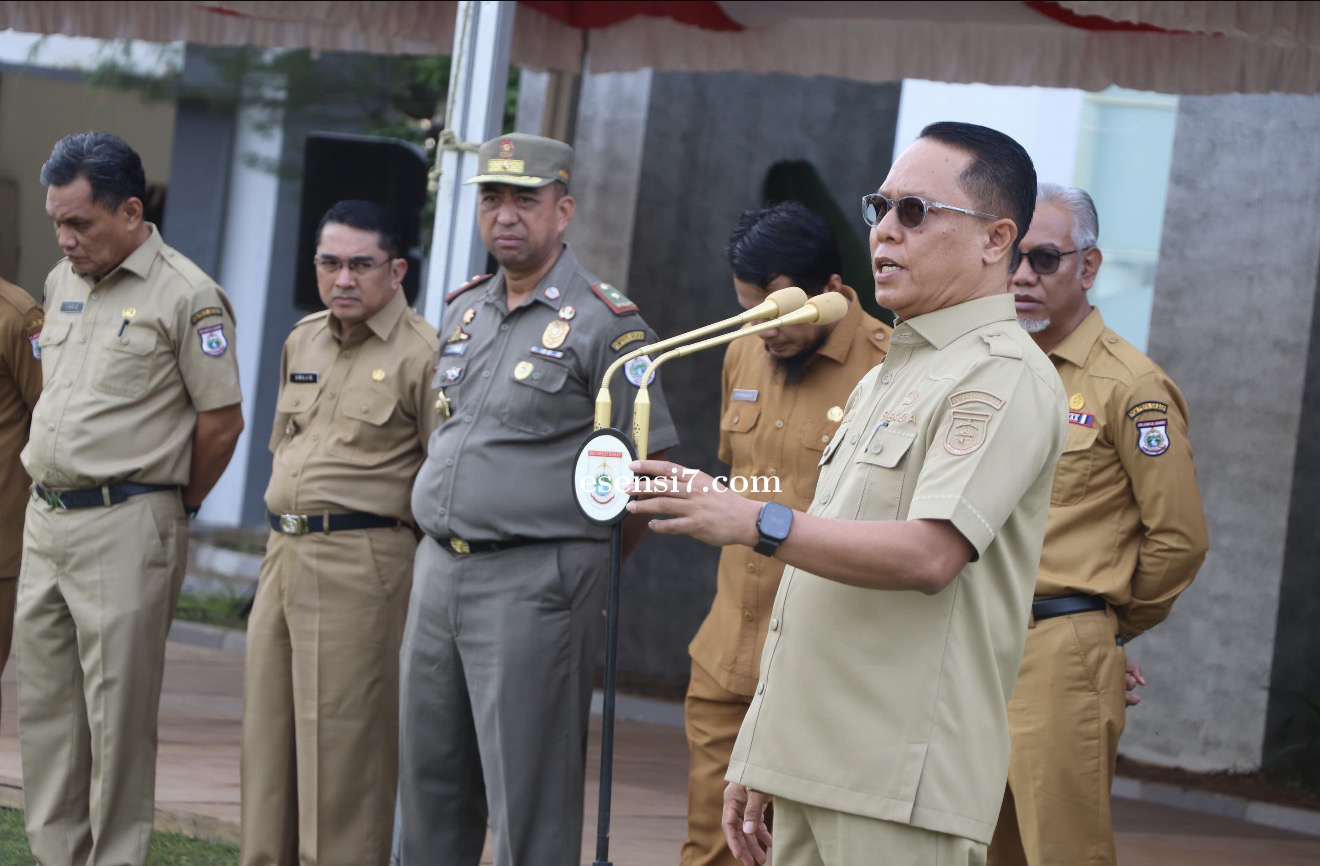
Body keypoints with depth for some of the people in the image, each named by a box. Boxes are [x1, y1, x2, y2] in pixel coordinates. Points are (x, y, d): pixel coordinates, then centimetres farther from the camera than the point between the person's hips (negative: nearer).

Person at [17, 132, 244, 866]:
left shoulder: (188, 297, -9)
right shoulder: (63, 283, 13)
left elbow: (222, 421, -7)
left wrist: (173, 508, 3)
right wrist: (53, 494, 17)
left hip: (125, 528, -7)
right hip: (46, 519, 8)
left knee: (118, 715, -5)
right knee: (44, 706, 10)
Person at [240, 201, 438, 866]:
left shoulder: (421, 353, -8)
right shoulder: (301, 342, 16)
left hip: (361, 561, -8)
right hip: (283, 555, 8)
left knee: (341, 740, -7)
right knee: (268, 730, 10)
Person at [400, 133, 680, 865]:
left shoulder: (605, 324, -8)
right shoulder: (462, 310, 14)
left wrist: (577, 558, 0)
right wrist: (445, 543, 17)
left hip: (535, 584, -7)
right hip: (438, 569, 7)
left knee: (530, 798, -5)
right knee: (429, 778, 12)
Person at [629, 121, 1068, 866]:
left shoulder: (1004, 376, -8)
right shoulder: (885, 379, 22)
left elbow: (929, 555, -22)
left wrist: (754, 523, -24)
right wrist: (757, 758, 20)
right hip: (811, 769, 9)